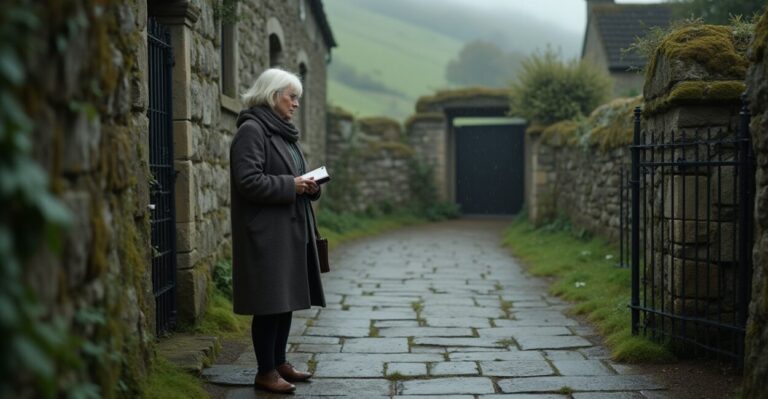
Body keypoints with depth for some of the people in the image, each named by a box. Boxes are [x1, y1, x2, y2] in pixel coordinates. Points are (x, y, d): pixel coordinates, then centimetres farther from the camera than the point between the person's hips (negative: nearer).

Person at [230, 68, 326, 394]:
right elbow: (248, 181, -21)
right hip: (266, 233, -9)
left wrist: (310, 186, 5)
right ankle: (265, 372, 5)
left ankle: (279, 363, 23)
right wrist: (291, 185, -18)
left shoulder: (283, 132, 17)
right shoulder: (251, 130, -12)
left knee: (287, 299, 13)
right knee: (269, 303, -4)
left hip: (291, 230, 9)